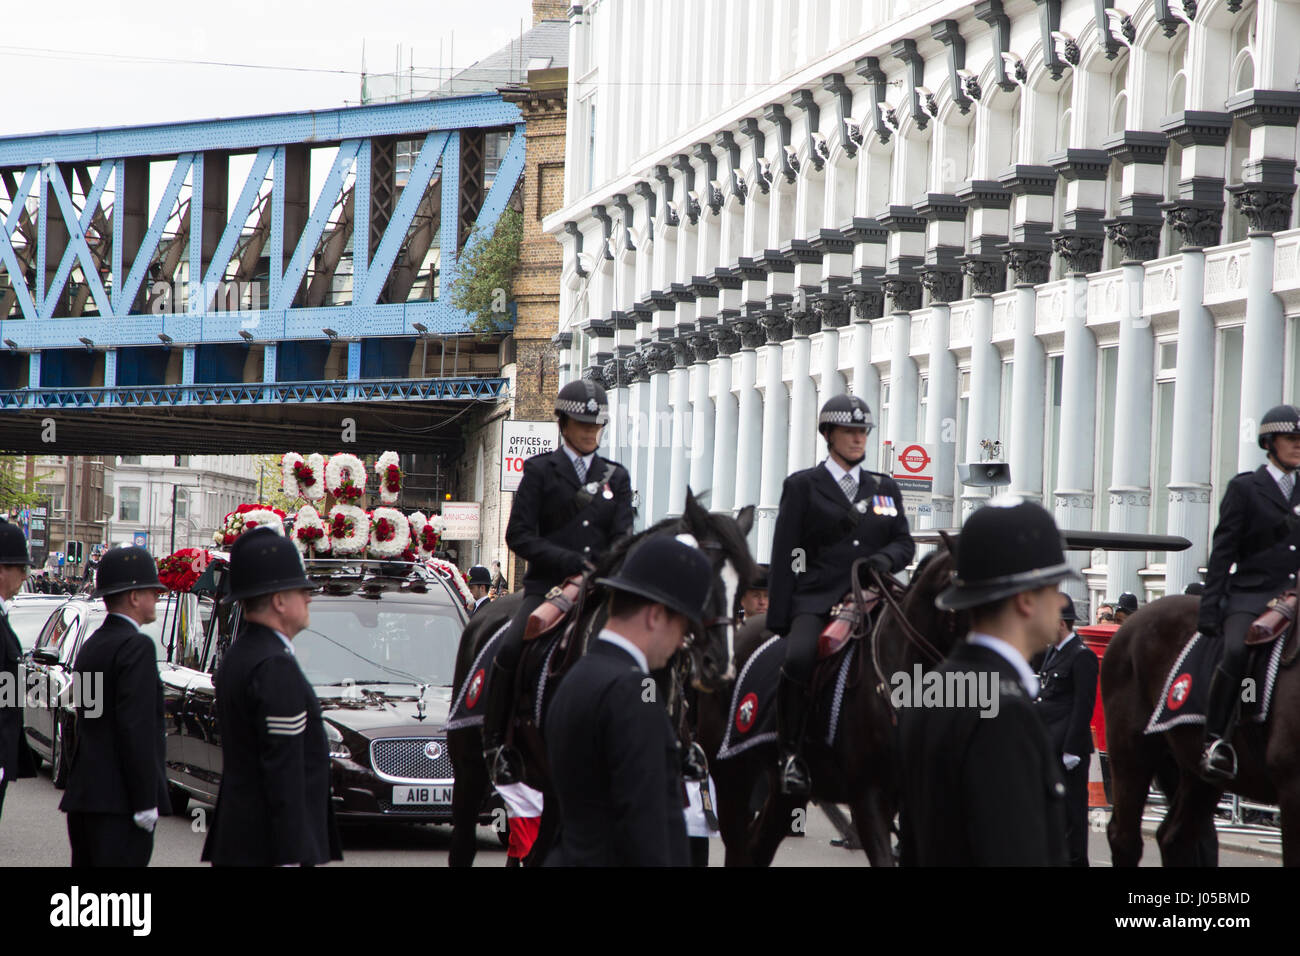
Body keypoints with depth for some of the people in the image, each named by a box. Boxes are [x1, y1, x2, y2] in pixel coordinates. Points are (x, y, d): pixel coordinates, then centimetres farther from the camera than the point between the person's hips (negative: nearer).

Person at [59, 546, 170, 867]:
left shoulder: (92, 646, 17)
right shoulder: (136, 646, -12)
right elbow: (137, 729, -19)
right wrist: (146, 803, -18)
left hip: (83, 796, 9)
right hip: (119, 802, -9)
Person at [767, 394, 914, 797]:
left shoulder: (885, 488, 20)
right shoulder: (803, 486, 10)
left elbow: (905, 544, 19)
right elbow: (785, 555, 5)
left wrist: (885, 558, -7)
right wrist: (778, 618, -3)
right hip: (817, 598, -4)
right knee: (798, 658, -31)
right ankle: (791, 752, -19)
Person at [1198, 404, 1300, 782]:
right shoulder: (1244, 489, 4)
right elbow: (1222, 553, -1)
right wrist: (1209, 610, -7)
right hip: (1250, 596, -5)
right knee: (1236, 652, -31)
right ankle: (1216, 741, -26)